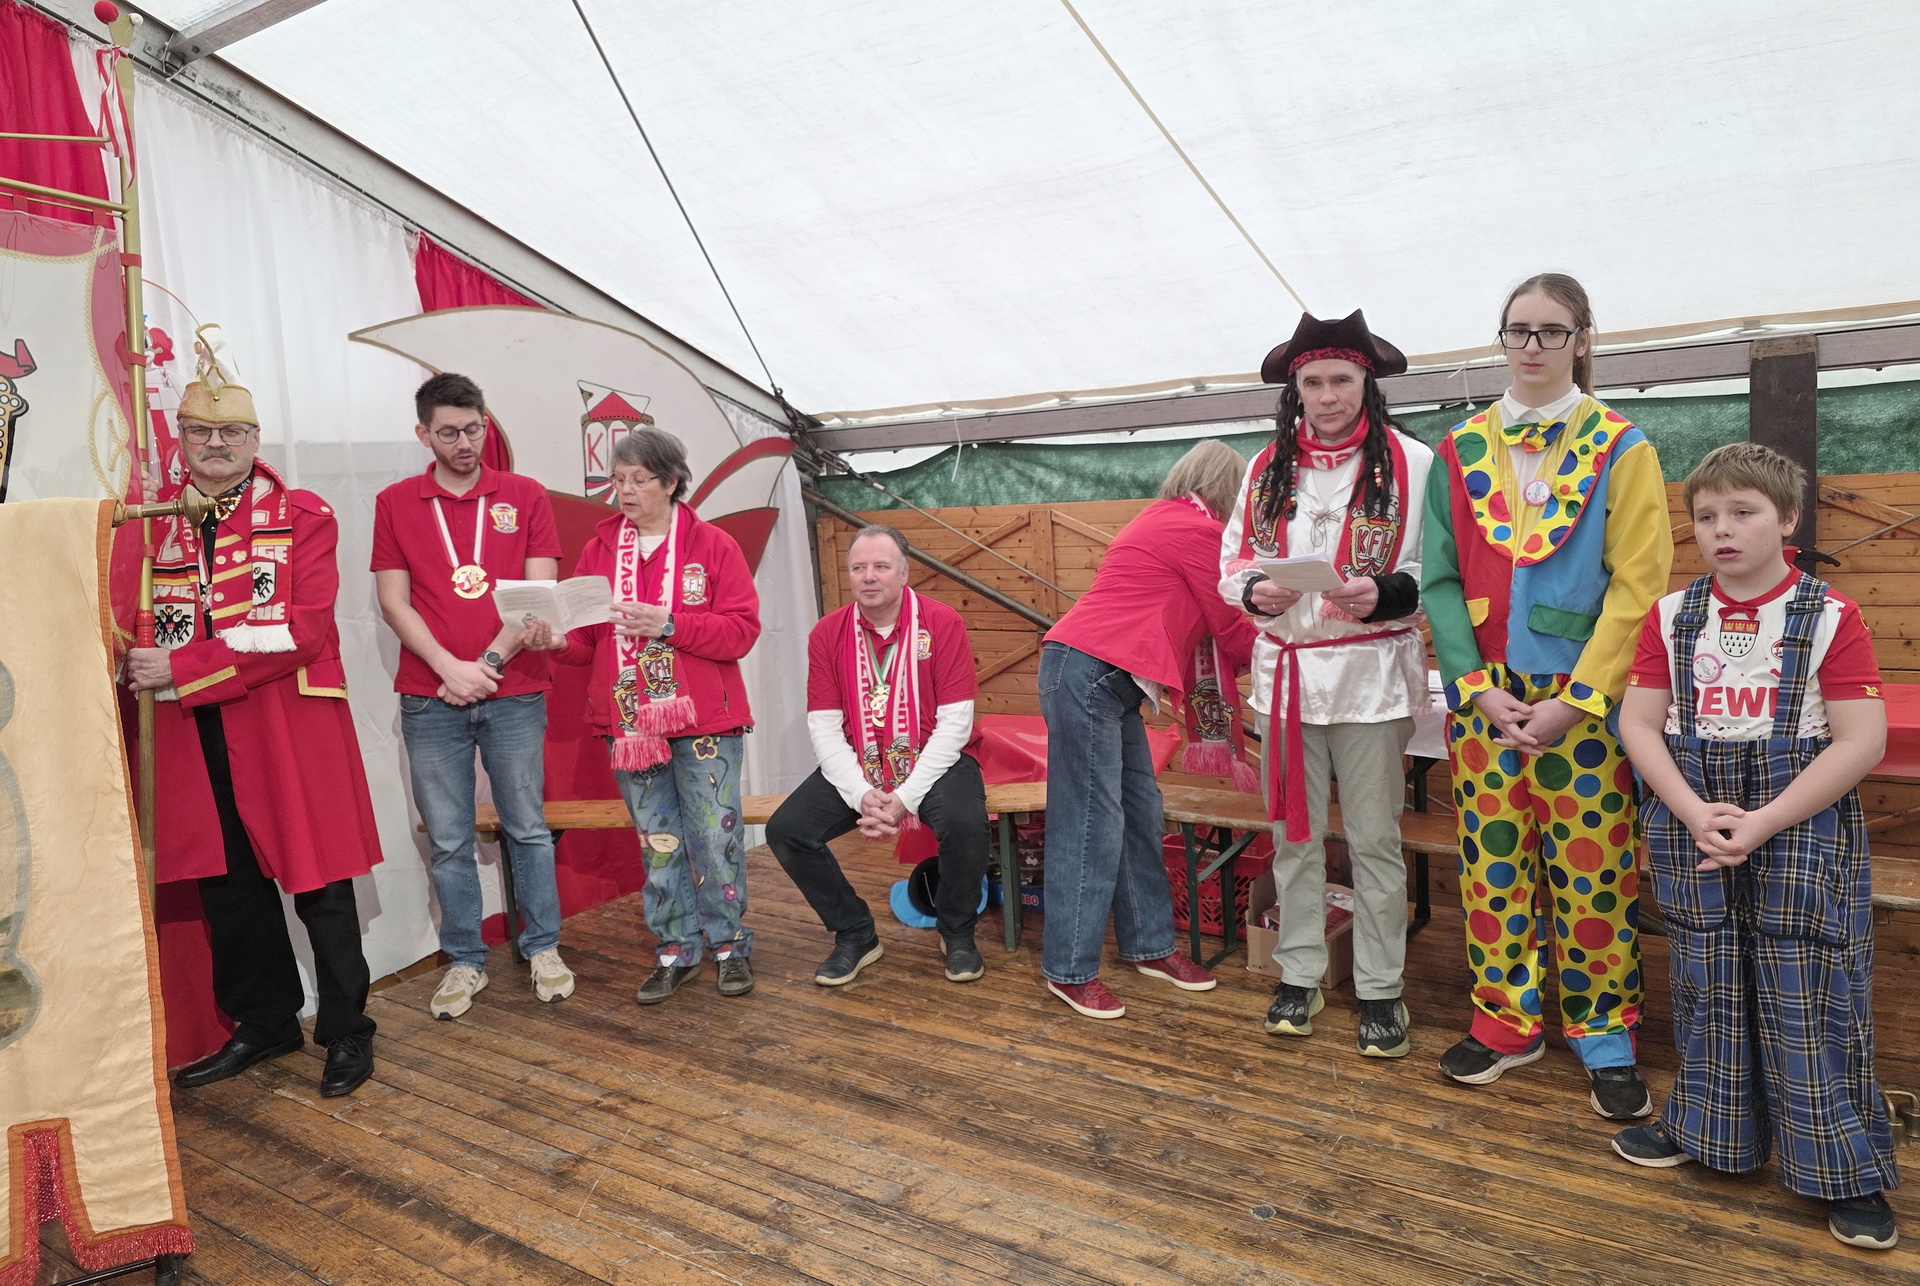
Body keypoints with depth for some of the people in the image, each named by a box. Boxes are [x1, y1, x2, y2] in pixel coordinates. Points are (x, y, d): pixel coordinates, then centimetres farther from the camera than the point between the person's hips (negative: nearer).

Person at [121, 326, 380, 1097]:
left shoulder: (303, 516, -3)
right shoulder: (152, 521, 11)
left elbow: (303, 631, -14)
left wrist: (181, 670, -17)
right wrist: (140, 667, -10)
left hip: (292, 724, -4)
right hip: (195, 737, 5)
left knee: (317, 879, 3)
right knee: (228, 883, 14)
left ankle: (346, 1031, 19)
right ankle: (264, 1024, 32)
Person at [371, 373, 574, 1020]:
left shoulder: (525, 497, 5)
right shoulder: (395, 504, 7)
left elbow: (539, 592, -1)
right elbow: (393, 602, 2)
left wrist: (490, 661, -10)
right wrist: (448, 668, -10)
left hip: (515, 693, 0)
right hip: (429, 699, 1)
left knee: (528, 828, 7)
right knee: (448, 840, 7)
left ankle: (543, 948, 21)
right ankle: (465, 961, 20)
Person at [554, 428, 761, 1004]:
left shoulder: (713, 545, -3)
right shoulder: (599, 550, 8)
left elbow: (742, 630, -10)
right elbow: (586, 638, 5)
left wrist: (668, 624, -20)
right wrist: (557, 639, -17)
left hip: (704, 723, -3)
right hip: (629, 721, 3)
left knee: (716, 836, 2)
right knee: (656, 839, 11)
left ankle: (728, 944, 20)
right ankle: (676, 950, 24)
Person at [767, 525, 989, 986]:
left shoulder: (943, 623, -11)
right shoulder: (827, 633, -2)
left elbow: (955, 722, -15)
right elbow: (824, 726, -5)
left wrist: (906, 797, -22)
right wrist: (861, 794, -20)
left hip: (936, 759, -3)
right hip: (857, 766, 4)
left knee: (965, 822, -33)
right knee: (785, 831, -14)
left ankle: (958, 931, -1)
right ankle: (855, 934, 10)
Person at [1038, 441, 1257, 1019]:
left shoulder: (1162, 520, 22)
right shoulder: (1197, 530, -8)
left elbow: (1205, 630, 22)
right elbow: (1230, 629, -1)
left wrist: (1256, 651, 23)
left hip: (1106, 681, 10)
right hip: (1087, 672, -10)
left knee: (1140, 813, 11)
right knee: (1092, 823, -7)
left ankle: (1149, 945, 20)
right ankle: (1069, 969, 1)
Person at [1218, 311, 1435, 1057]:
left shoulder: (1411, 463, -6)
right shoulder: (1267, 468, 8)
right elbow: (1231, 560, 10)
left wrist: (1385, 595, -23)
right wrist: (1254, 592, -11)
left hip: (1371, 672, -4)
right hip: (1286, 671, 4)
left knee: (1373, 838, 6)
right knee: (1294, 833, 13)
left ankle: (1380, 990, 21)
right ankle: (1299, 975, 27)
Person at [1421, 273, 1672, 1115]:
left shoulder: (1620, 449, -1)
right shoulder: (1461, 451, 7)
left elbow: (1637, 586, -7)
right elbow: (1441, 578, 3)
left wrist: (1575, 699, -13)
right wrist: (1477, 688, -7)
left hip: (1584, 698, -2)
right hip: (1484, 695, 3)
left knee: (1592, 869, 3)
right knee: (1491, 858, 8)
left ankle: (1604, 1031, 21)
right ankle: (1508, 1019, 23)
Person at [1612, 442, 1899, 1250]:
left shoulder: (1831, 617, -6)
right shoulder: (1669, 616, 3)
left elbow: (1861, 741, -11)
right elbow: (1638, 723, 0)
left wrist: (1763, 823, -17)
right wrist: (1693, 811, -14)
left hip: (1803, 830, -3)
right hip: (1691, 828, 3)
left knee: (1808, 998, 2)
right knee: (1706, 988, 14)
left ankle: (1845, 1170, 18)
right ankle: (1706, 1128, 31)